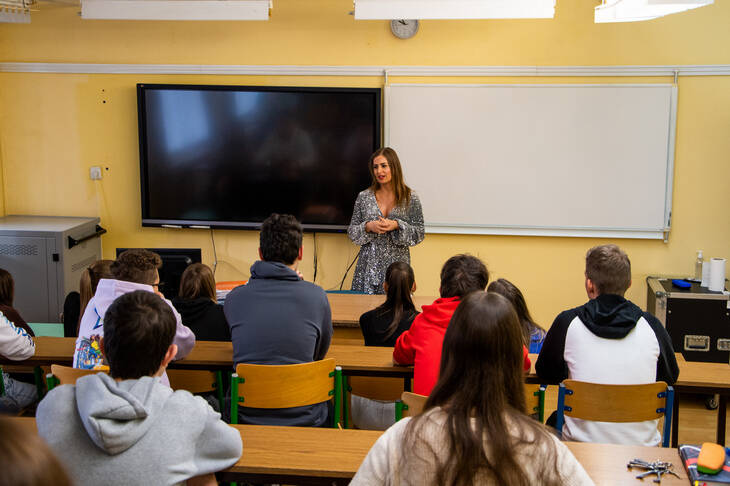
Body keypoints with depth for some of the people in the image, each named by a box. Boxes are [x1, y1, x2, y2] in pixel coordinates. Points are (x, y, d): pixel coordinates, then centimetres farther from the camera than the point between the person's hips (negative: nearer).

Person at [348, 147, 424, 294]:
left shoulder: (410, 198, 1)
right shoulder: (364, 197, 5)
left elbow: (419, 234, 0)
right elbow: (352, 232, 7)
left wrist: (396, 226, -15)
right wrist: (368, 227, -11)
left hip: (397, 266, -1)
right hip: (369, 267, 1)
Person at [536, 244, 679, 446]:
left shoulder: (567, 323, -12)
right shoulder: (651, 325, -8)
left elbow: (546, 374, 5)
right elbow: (670, 378, 10)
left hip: (583, 443, -2)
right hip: (642, 443, 2)